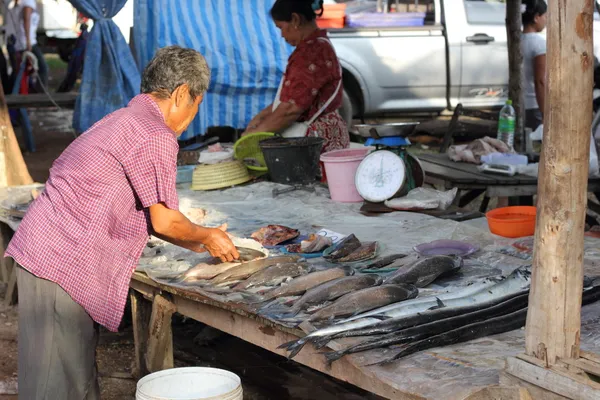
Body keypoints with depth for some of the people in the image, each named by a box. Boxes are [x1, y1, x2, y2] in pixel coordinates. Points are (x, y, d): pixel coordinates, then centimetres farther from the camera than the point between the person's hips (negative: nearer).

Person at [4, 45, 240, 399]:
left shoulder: (124, 119, 18)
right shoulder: (157, 137, -14)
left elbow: (146, 216, 24)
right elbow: (163, 221, -10)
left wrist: (198, 242, 26)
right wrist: (207, 238, 9)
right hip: (63, 263, -10)